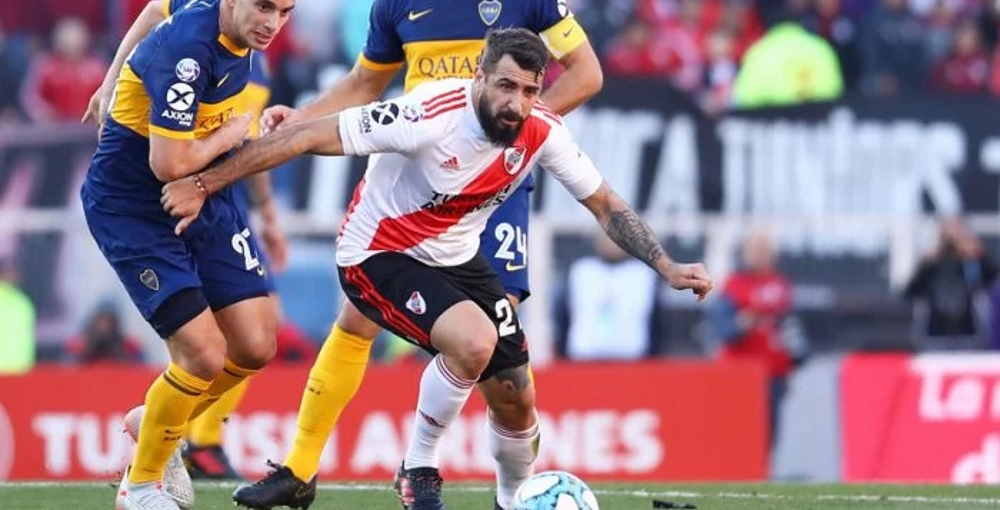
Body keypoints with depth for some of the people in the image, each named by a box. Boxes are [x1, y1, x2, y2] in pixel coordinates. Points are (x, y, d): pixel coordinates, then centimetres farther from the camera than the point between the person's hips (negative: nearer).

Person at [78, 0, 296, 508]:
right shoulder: (188, 49, -31)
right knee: (204, 355, -14)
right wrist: (234, 132, -15)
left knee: (255, 346, 2)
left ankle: (150, 425, 29)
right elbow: (169, 164, -33)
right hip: (131, 211, -8)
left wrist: (116, 85, 25)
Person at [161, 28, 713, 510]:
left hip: (456, 259, 6)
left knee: (515, 396, 5)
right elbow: (312, 136, -28)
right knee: (474, 342, -30)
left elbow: (604, 205, 1)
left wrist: (668, 268, -8)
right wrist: (203, 184, -27)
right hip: (377, 256, -6)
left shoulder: (542, 132, -14)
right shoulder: (433, 116, -32)